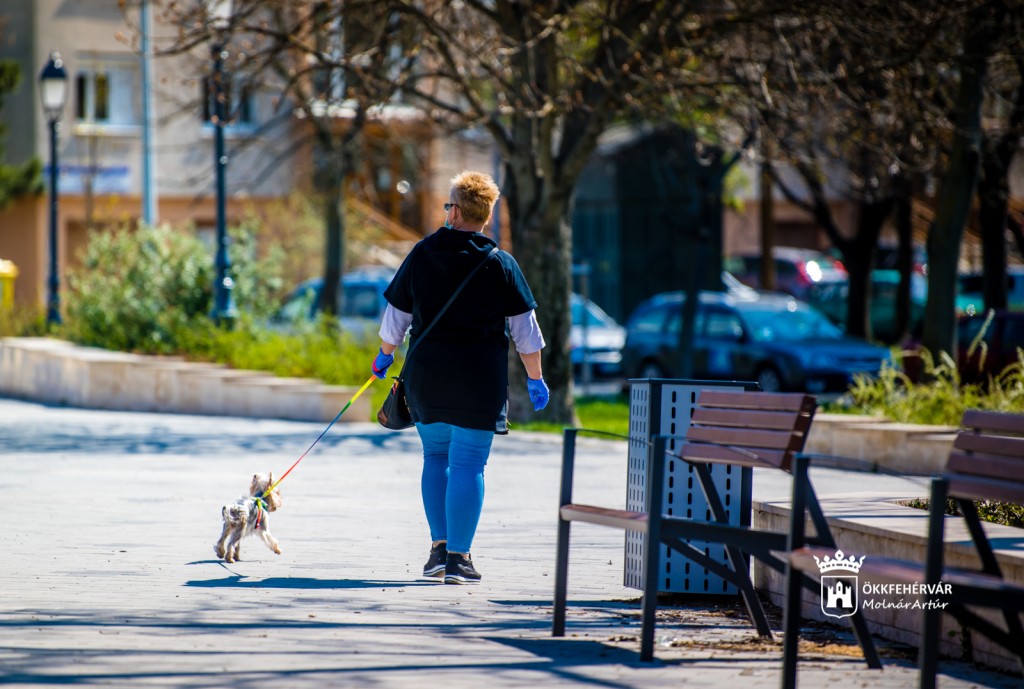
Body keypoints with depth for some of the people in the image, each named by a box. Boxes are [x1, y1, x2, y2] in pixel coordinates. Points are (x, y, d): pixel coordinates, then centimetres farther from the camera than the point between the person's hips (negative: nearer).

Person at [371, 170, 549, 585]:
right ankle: (458, 557, -3)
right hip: (480, 380, -3)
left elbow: (396, 315, 9)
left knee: (435, 456, 18)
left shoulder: (422, 255, 1)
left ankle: (439, 547, 14)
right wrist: (535, 379, 8)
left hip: (426, 375, 3)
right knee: (467, 464, 0)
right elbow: (525, 330, -2)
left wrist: (385, 356, 25)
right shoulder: (500, 265, -4)